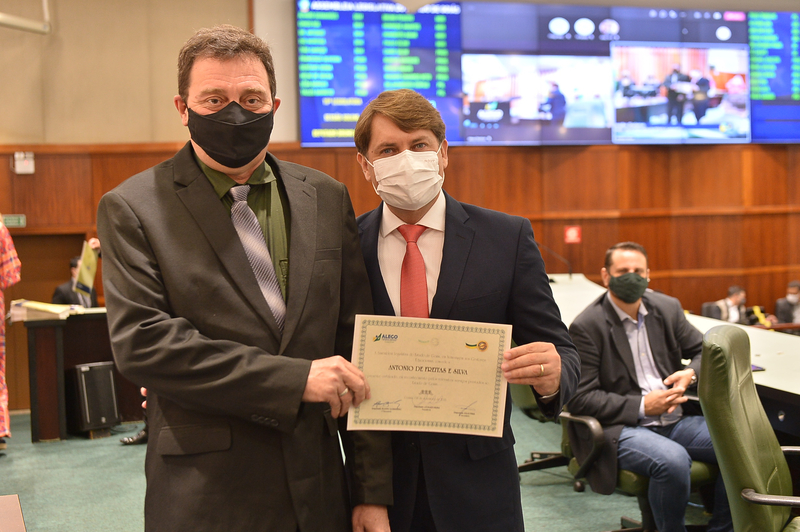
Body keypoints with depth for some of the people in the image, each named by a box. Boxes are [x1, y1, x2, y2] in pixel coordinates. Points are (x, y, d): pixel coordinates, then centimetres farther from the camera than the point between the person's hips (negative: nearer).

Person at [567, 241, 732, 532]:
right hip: (620, 428, -6)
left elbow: (703, 350, 20)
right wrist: (641, 407, -17)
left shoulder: (667, 308, 10)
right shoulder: (586, 326, -8)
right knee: (673, 460, -34)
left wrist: (691, 373, -4)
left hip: (674, 419, 6)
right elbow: (580, 399, -12)